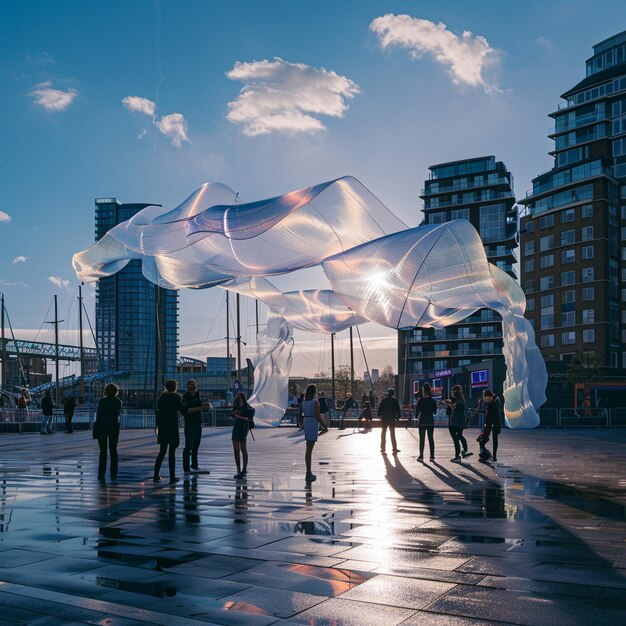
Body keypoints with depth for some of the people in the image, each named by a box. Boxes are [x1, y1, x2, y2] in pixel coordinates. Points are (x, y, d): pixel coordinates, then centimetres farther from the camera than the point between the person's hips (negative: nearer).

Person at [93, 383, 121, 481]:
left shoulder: (102, 401, -8)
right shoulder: (118, 402, 1)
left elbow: (98, 415, -9)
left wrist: (96, 430, -5)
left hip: (102, 427, -2)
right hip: (114, 428, 2)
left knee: (103, 451, 3)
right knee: (113, 451, 7)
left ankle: (101, 474, 1)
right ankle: (113, 475, 4)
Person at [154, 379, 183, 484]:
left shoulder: (162, 397, 8)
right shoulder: (176, 397, -7)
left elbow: (158, 409, 10)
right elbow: (183, 410, -8)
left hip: (162, 427, 5)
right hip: (172, 426, -5)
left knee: (162, 452, 15)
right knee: (172, 453, -1)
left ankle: (156, 475, 15)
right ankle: (172, 478, 1)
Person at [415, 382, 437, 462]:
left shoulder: (420, 401, -11)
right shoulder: (433, 401, -1)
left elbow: (417, 411, -8)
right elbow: (435, 411, 8)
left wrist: (416, 417, 11)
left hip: (422, 422, -3)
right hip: (431, 422, 3)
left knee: (422, 439, 5)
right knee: (431, 439, 7)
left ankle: (421, 456, 5)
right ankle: (432, 456, 4)